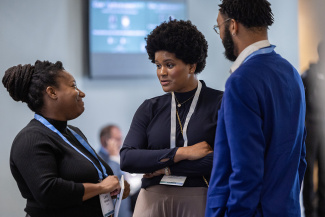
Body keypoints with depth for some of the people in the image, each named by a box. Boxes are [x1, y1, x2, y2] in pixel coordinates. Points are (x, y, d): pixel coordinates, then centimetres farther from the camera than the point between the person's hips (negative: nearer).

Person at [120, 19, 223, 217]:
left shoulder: (219, 103, -2)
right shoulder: (150, 108, 10)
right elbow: (127, 159, -3)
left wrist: (167, 167, -9)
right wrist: (181, 153, -12)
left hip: (200, 201, -3)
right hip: (153, 201, 3)